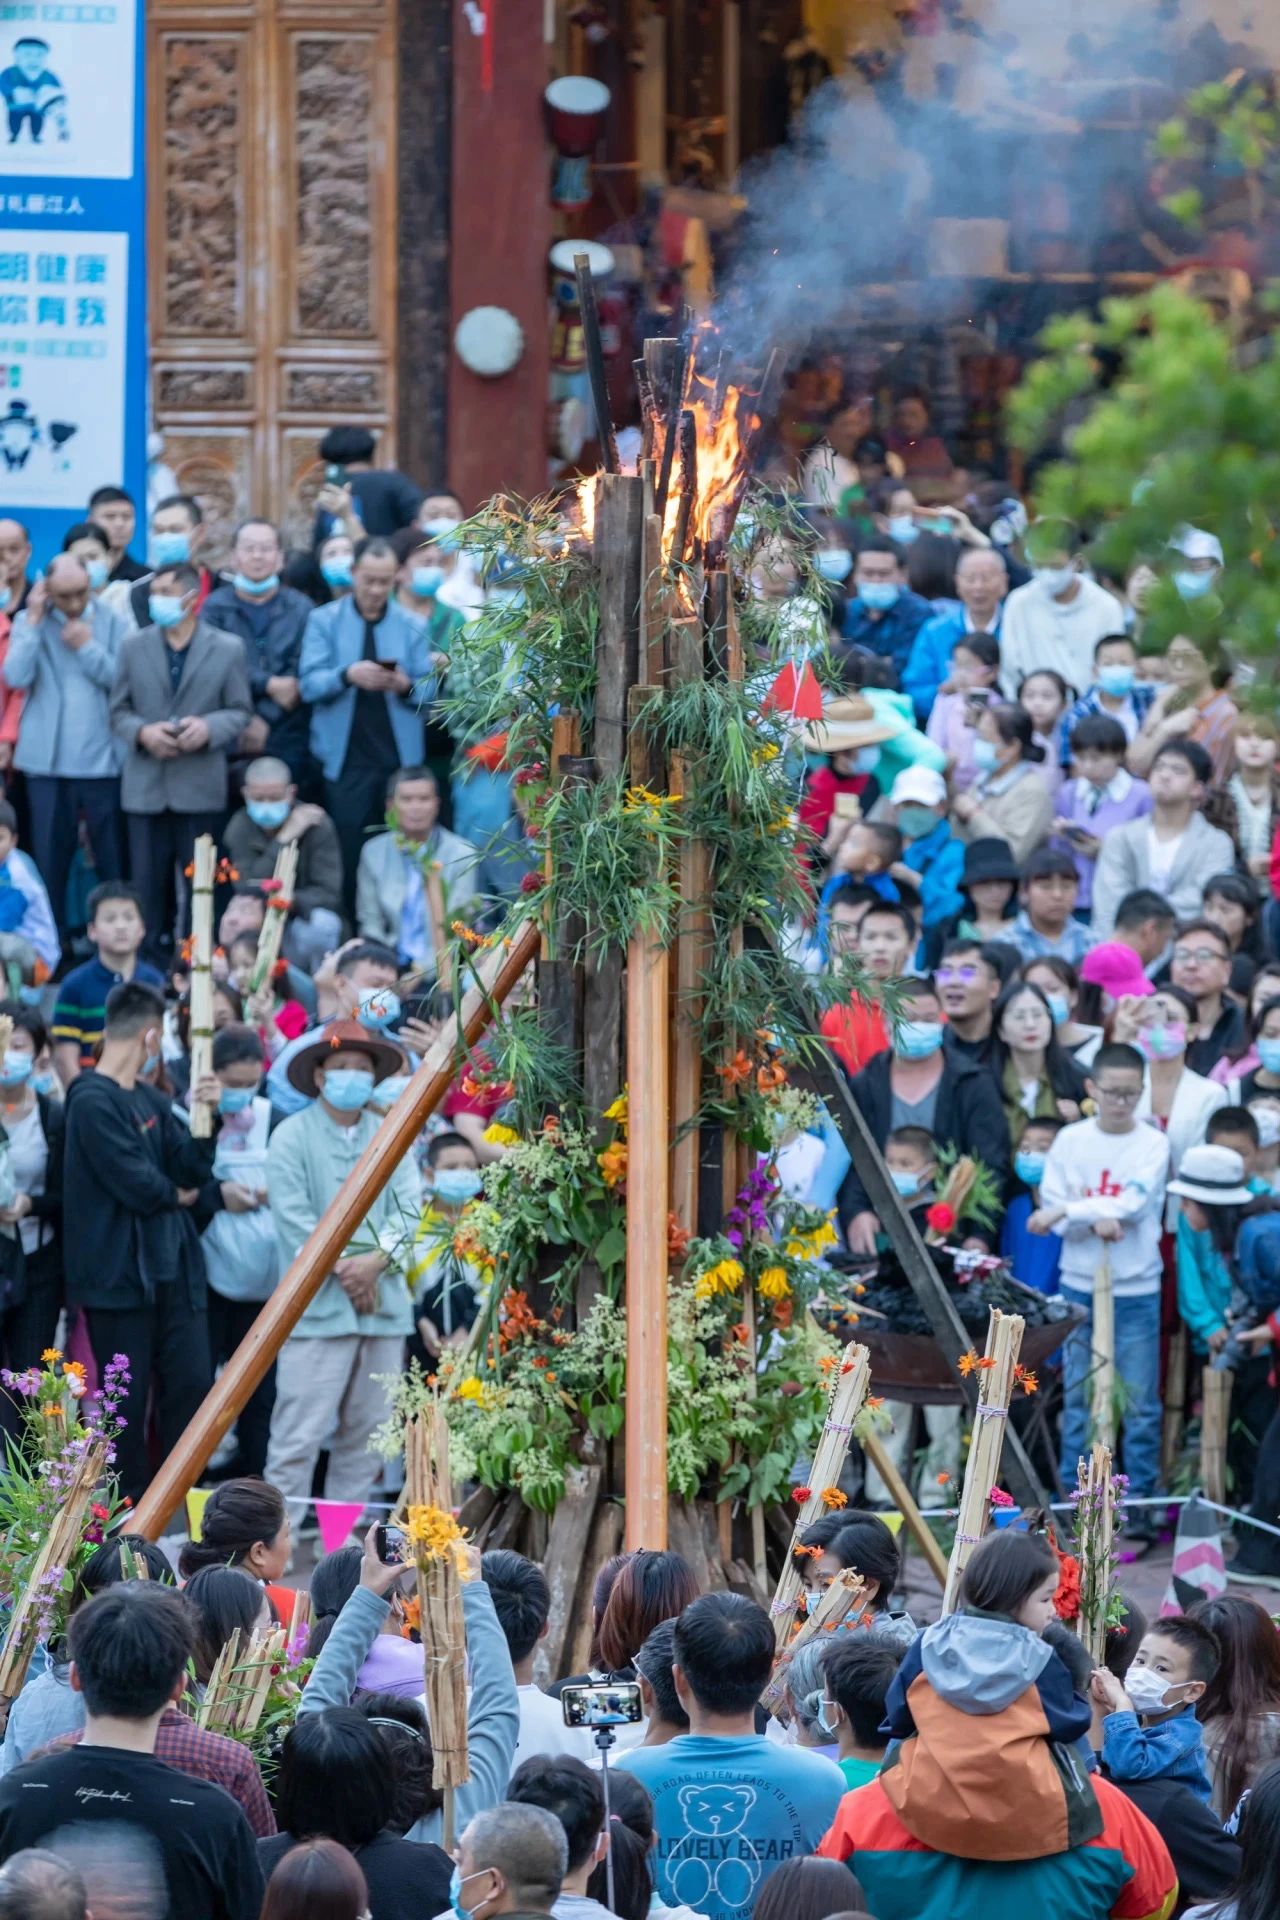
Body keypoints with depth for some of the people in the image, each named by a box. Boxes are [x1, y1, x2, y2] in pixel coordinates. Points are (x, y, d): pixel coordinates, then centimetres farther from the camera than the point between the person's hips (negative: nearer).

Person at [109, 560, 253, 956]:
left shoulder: (227, 649, 2)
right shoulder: (134, 647, 8)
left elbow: (239, 712, 2)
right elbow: (119, 712, 8)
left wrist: (209, 728, -18)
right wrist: (143, 732, -13)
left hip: (201, 786, -2)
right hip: (146, 786, 2)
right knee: (147, 886, 3)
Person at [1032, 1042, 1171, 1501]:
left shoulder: (1153, 1144, -2)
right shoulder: (1070, 1141, 2)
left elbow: (1134, 1205, -15)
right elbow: (1052, 1211, -4)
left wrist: (1067, 1212, -17)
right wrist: (1097, 1220, -21)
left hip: (1136, 1290, -1)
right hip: (1080, 1286, 1)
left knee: (1140, 1403, 0)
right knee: (1077, 1399, 7)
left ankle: (1140, 1494, 8)